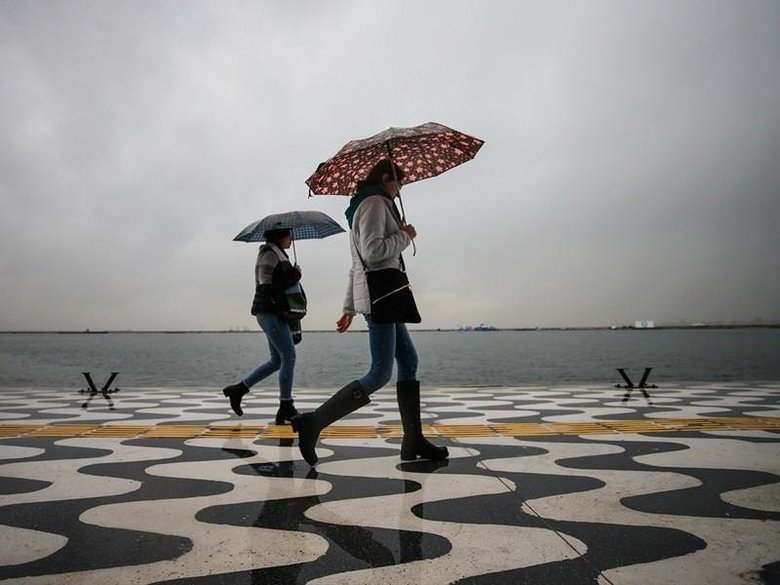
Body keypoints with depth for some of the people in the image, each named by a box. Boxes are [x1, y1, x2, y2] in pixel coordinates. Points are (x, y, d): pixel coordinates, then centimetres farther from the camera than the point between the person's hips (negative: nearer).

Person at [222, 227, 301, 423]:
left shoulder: (278, 255, 19)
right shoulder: (270, 254, -10)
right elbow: (267, 288, -18)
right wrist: (294, 275, -14)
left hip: (275, 313, 10)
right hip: (269, 312, -10)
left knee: (277, 360, 13)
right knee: (289, 357, -8)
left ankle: (238, 389, 21)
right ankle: (286, 407, 0)